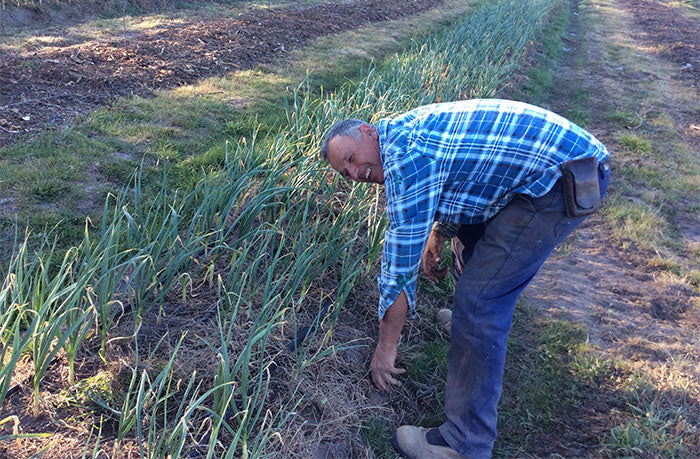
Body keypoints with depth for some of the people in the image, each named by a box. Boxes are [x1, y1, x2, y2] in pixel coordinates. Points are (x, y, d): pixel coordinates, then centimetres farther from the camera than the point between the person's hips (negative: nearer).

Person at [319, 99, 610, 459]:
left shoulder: (405, 156, -18)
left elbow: (401, 263, -15)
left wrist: (386, 346, -6)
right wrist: (436, 239, 33)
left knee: (479, 300, -11)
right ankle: (471, 321, 52)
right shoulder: (408, 131, 13)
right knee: (469, 235, 28)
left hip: (564, 181, -11)